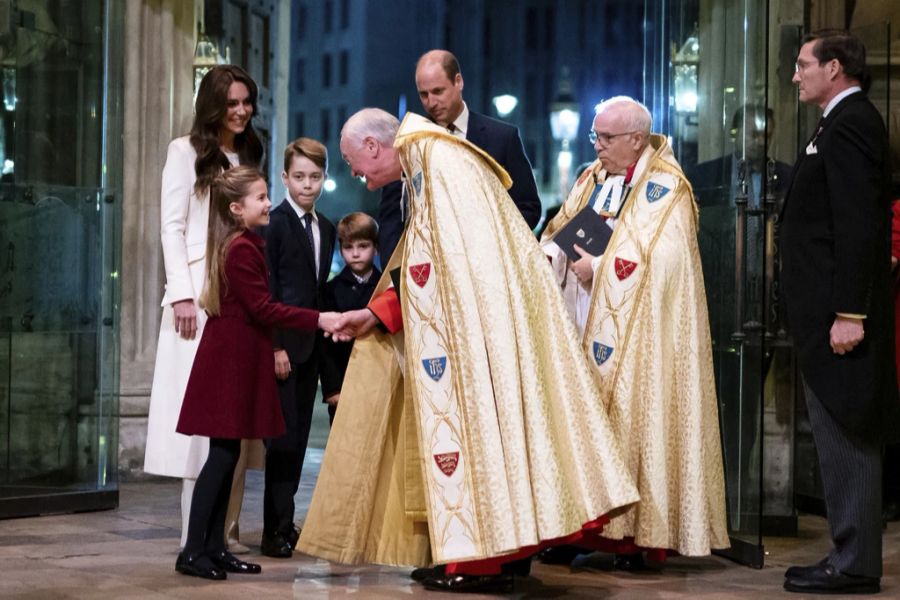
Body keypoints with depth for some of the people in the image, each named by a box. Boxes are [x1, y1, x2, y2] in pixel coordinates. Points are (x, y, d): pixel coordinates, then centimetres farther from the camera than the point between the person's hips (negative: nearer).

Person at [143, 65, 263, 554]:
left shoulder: (249, 156, 19)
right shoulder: (186, 152, 2)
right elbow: (172, 228, -4)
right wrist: (182, 294, -14)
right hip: (200, 291, -5)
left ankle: (226, 529, 5)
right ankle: (197, 535, -6)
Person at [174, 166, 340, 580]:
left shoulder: (243, 244, 16)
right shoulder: (242, 248, -16)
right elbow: (262, 308, -20)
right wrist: (318, 320, -22)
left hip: (235, 358, 10)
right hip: (231, 359, -10)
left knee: (227, 453, 9)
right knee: (223, 453, -8)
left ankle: (215, 547, 13)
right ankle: (193, 551, -5)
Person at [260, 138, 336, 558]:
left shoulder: (326, 229, 15)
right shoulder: (274, 223, -7)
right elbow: (266, 291, -11)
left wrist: (322, 335, 10)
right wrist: (275, 346, -15)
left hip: (311, 346, 7)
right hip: (283, 345, -7)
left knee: (298, 438, 8)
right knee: (283, 439, -6)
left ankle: (284, 524, 15)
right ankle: (277, 531, -2)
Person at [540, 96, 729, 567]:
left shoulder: (664, 189, -6)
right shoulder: (592, 180, 17)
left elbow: (661, 263, -17)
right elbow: (557, 234, 18)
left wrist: (598, 269, -13)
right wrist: (553, 257, -4)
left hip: (636, 338, -6)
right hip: (586, 329, 7)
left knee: (630, 423, -7)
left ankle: (637, 536, -1)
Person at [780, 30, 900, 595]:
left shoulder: (849, 124, -15)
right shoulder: (849, 121, 17)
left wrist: (848, 313, -24)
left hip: (842, 312, -10)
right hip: (834, 308, 10)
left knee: (846, 438, -5)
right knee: (845, 439, 14)